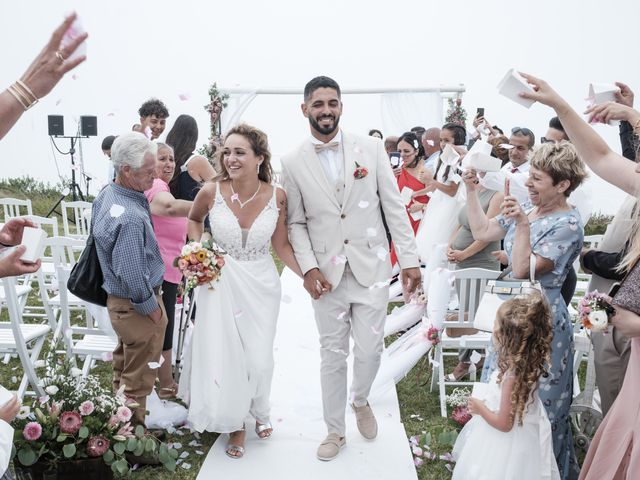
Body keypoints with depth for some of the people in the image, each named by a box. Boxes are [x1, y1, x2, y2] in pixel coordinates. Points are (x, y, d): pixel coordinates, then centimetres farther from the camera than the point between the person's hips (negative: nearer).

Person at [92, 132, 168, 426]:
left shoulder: (106, 194, -2)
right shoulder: (130, 218, -33)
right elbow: (131, 275, -29)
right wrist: (151, 307, -14)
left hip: (118, 299, 10)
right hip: (137, 306, -10)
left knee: (124, 366, 26)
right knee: (138, 378, 9)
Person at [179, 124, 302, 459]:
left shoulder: (277, 196, -12)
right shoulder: (211, 191, -14)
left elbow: (281, 246, -1)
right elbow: (194, 219, 9)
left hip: (261, 283, 1)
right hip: (219, 281, 0)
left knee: (259, 358, 7)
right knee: (223, 355, 6)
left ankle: (259, 411, 40)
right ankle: (235, 422, 31)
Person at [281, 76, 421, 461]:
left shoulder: (371, 148, -1)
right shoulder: (293, 162, 0)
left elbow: (394, 207, 0)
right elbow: (296, 222, 4)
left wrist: (410, 259, -2)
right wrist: (308, 267, -8)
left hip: (371, 267, 0)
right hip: (327, 273, 0)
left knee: (370, 350, 5)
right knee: (332, 355, 10)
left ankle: (361, 400, 38)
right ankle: (335, 431, 29)